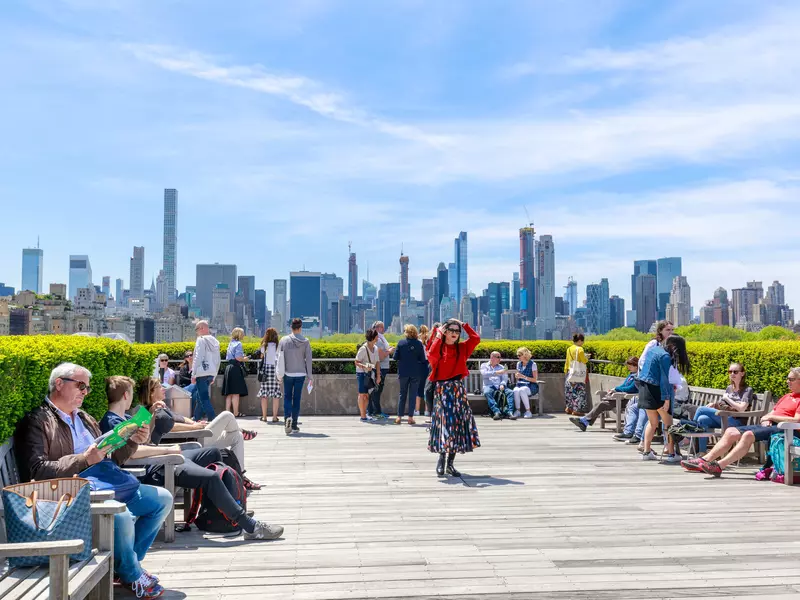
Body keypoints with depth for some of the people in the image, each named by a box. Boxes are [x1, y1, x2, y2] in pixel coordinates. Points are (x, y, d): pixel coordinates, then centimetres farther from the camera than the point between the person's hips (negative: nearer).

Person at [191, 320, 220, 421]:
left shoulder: (201, 339, -7)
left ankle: (213, 420, -17)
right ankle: (196, 419, 25)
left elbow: (198, 358, -13)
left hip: (202, 372, -8)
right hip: (211, 373, 8)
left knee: (204, 398, -8)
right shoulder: (215, 341, 15)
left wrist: (193, 374, -10)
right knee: (200, 397, 18)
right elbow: (218, 360, 18)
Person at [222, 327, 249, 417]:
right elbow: (238, 357, -20)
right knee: (236, 392, -5)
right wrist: (244, 359, -1)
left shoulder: (230, 343, 18)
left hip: (228, 367, 9)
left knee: (229, 393, 10)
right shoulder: (238, 343, -9)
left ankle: (227, 411, 11)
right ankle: (236, 412, -3)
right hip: (236, 368, -9)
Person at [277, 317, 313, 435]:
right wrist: (310, 377, 3)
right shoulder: (305, 342, -4)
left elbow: (280, 358, 0)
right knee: (296, 399, 6)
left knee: (287, 397, 10)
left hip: (288, 374, 0)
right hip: (300, 374, 0)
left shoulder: (284, 340, -3)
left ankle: (287, 418, -14)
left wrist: (279, 374, 8)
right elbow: (308, 360, -3)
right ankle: (294, 425, 9)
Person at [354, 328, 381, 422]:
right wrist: (365, 366, -32)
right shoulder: (363, 349, -16)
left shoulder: (375, 349, 6)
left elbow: (377, 363, 10)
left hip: (371, 374, 7)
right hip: (362, 373, -7)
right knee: (362, 394, -2)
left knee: (367, 395, 11)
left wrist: (378, 376, 5)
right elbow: (356, 362, -15)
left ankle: (365, 414, 19)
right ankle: (363, 417, 2)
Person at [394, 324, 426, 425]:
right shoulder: (419, 344, -7)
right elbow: (423, 359, -4)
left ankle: (399, 417, 11)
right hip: (415, 373, -1)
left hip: (403, 372, 1)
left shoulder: (401, 343, -5)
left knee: (402, 394, 12)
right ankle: (410, 417, 6)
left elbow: (395, 357, -2)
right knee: (412, 394, 7)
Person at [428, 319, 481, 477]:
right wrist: (438, 337, -12)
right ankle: (441, 457, 8)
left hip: (458, 389, 4)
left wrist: (464, 325, 3)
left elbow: (476, 338, -4)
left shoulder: (462, 348, 9)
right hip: (442, 389, -4)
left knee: (458, 423, 3)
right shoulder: (438, 347, -1)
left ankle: (450, 463, 11)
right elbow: (432, 355, -22)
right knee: (445, 422, -9)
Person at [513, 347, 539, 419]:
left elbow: (535, 379, -7)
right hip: (520, 384, 4)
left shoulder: (532, 364, -5)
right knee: (515, 390, -33)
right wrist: (517, 377, -4)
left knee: (522, 390, -38)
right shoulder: (518, 364, 13)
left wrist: (523, 376, -18)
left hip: (531, 386, -4)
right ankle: (517, 410, -25)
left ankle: (528, 411, -28)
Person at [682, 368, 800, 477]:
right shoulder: (787, 396, 28)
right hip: (769, 425, 10)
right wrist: (766, 419, 1)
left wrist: (770, 417, -6)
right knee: (731, 432, -6)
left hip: (783, 429, -9)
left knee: (748, 435, -32)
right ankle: (704, 461, -15)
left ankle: (719, 466, -39)